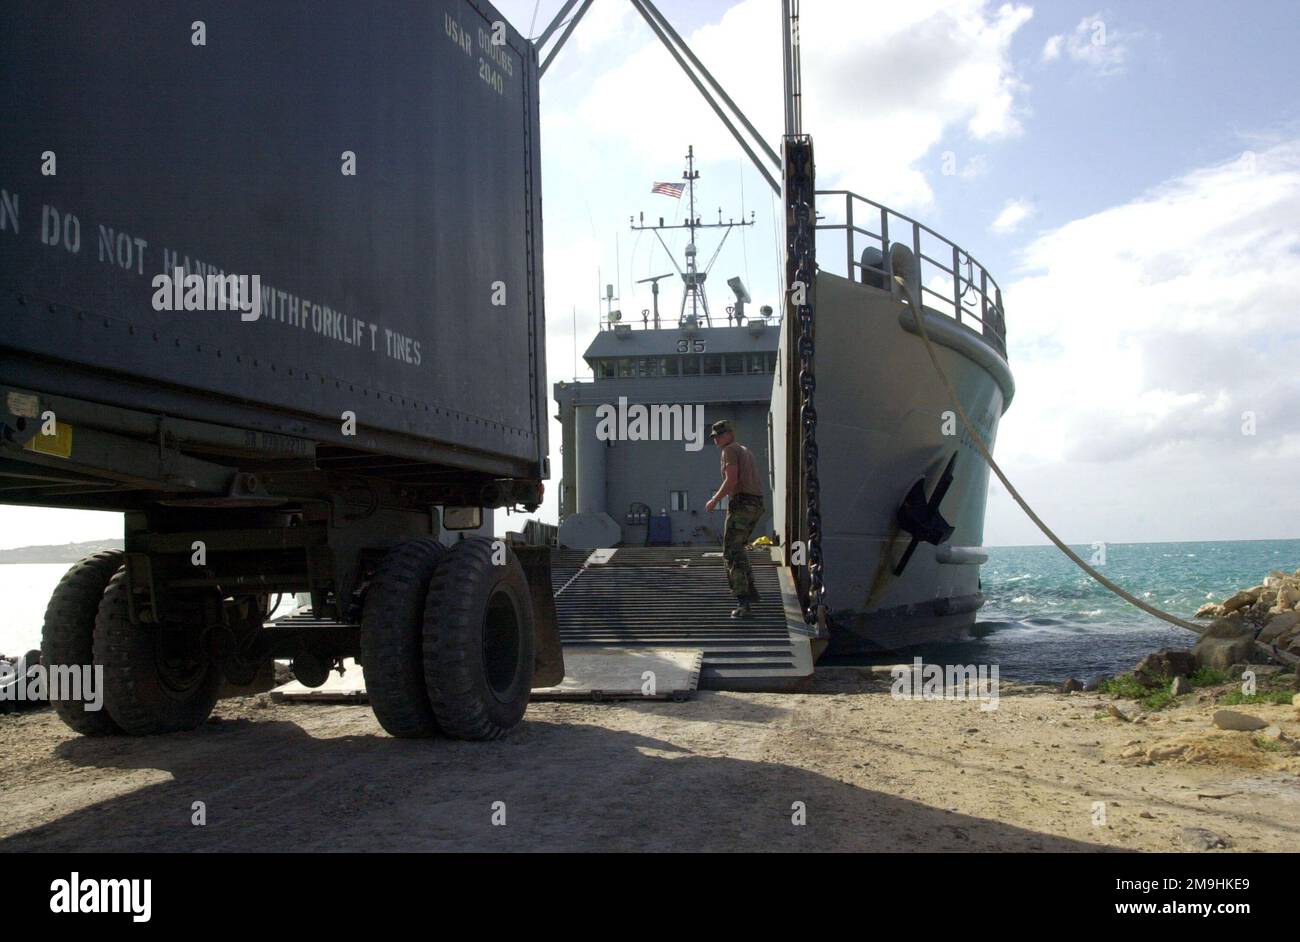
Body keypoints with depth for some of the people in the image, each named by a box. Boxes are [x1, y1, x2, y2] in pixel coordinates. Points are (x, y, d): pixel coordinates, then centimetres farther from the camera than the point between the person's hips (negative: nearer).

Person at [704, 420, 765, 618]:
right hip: (757, 505, 9)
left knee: (732, 553, -11)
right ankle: (750, 591, 31)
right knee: (738, 547, 26)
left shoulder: (730, 450, -4)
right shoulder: (746, 451, 25)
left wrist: (714, 500, -7)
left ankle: (744, 604, -22)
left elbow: (731, 480, -17)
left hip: (741, 504, -9)